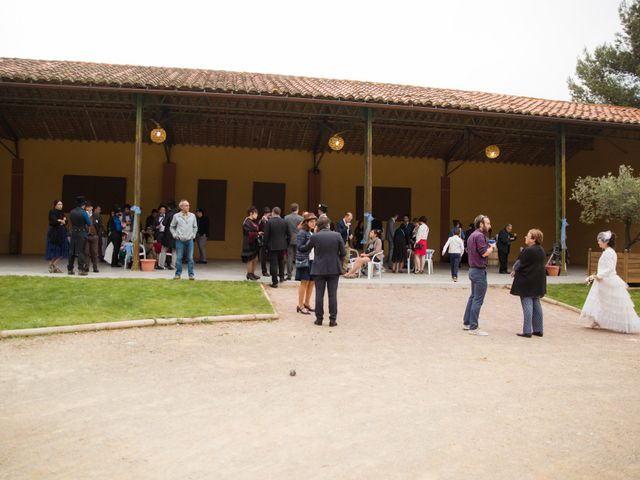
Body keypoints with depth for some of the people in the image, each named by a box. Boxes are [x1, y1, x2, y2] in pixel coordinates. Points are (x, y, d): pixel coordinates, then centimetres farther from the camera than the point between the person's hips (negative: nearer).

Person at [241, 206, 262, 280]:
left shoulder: (253, 222, 13)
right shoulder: (247, 222, -16)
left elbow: (256, 230, 16)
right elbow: (249, 233, -23)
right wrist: (257, 234, -23)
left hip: (254, 243, 9)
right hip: (249, 243, -9)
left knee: (255, 259, 13)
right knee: (250, 259, 1)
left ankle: (252, 273, 25)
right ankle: (249, 274, 13)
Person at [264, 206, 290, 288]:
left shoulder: (269, 222, -12)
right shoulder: (284, 222, 0)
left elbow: (266, 235, -11)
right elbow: (288, 234, 5)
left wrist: (266, 245, 1)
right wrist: (287, 244, 15)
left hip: (272, 246, -4)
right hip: (282, 246, 4)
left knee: (273, 264, 0)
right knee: (281, 261, 25)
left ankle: (275, 282, 0)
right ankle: (281, 276, 33)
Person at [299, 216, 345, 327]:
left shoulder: (314, 237, -7)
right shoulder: (337, 235, -4)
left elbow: (304, 249, 7)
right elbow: (343, 253, -1)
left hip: (319, 270, -1)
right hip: (334, 269, 1)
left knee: (319, 295, 7)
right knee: (333, 295, 5)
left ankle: (319, 318, 10)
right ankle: (333, 319, 6)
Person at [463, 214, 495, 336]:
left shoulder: (472, 235, 13)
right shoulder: (479, 235, -17)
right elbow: (484, 253, -23)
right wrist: (492, 247, -4)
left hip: (473, 269, 10)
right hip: (479, 271, -10)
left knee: (473, 297, 19)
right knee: (478, 300, -5)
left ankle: (466, 323, 25)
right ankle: (473, 328, -2)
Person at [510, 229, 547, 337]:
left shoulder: (528, 250, -19)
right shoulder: (541, 250, 10)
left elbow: (519, 263, -14)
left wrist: (514, 270, 8)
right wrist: (516, 270, 15)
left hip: (527, 282, -9)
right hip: (538, 282, 9)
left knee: (527, 305, -4)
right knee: (536, 304, 13)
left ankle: (527, 331, -2)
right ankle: (538, 330, 18)